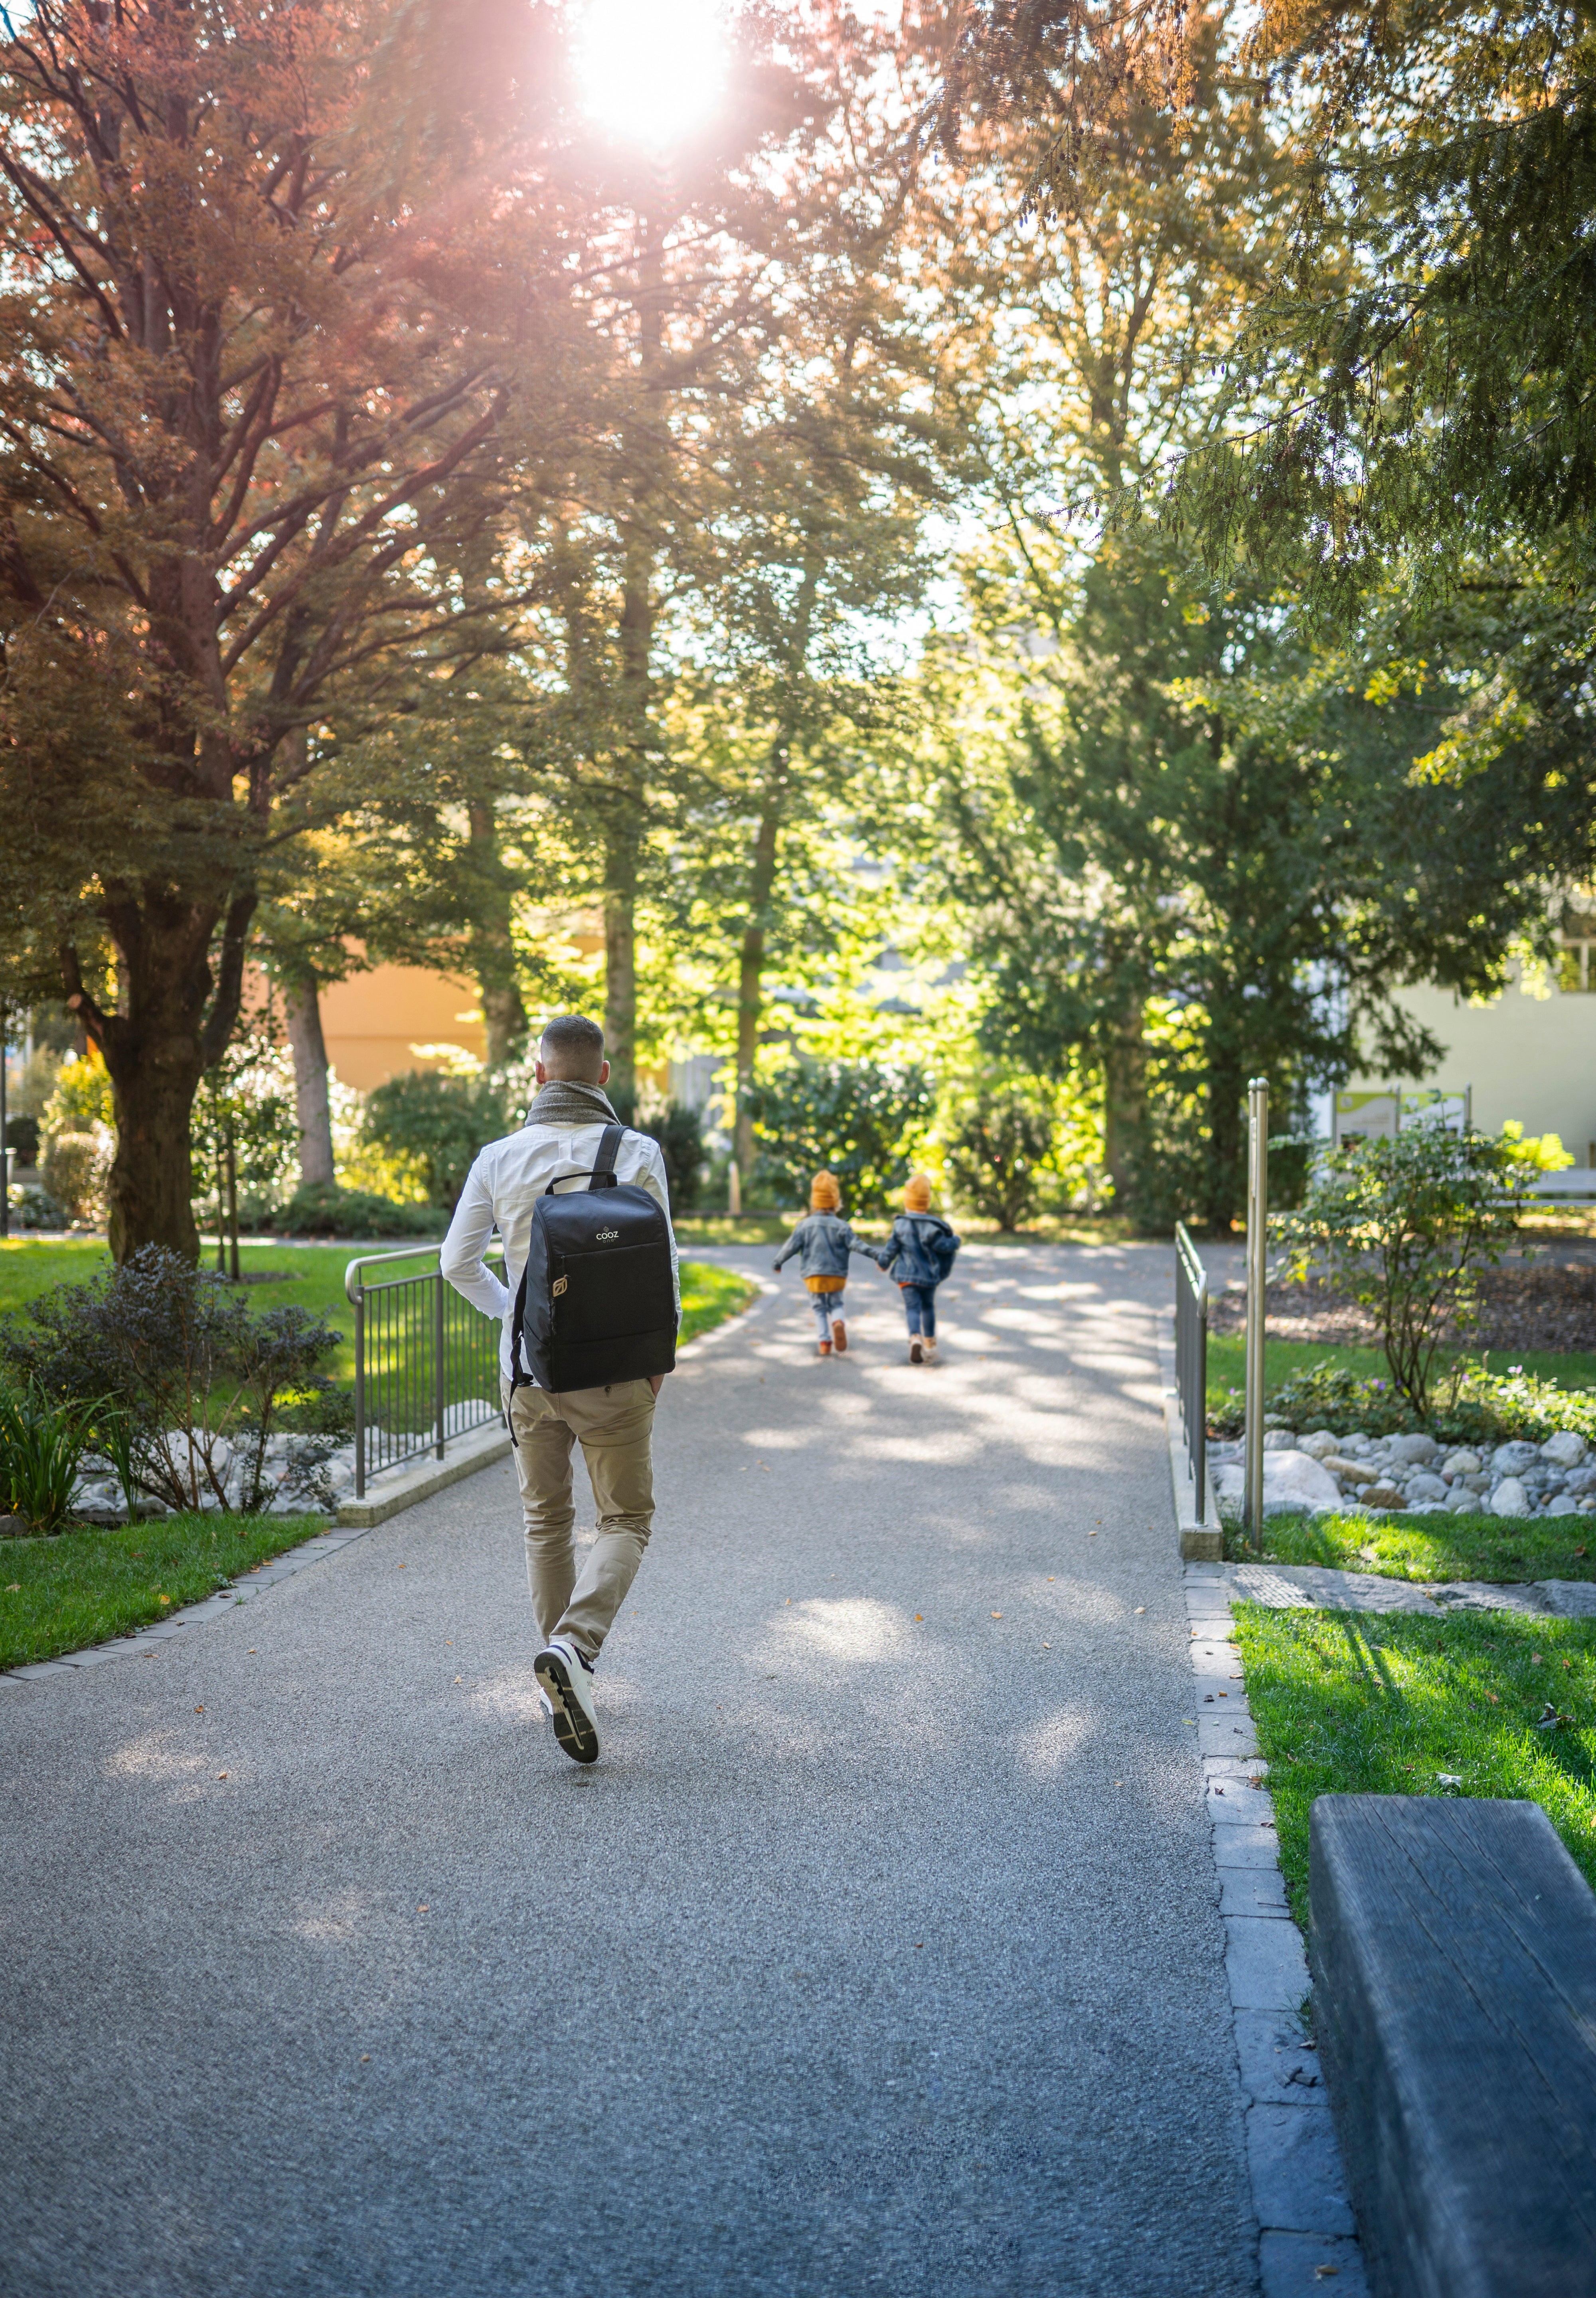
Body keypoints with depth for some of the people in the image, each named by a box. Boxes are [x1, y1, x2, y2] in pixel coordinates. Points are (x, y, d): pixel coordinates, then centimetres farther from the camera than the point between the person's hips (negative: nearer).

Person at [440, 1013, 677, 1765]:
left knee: (546, 1524, 17)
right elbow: (662, 1266, -9)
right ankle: (573, 1648, -14)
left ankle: (566, 1686, 22)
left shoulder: (499, 1157, -2)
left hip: (528, 1371, 3)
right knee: (626, 1520, 10)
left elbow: (458, 1263, 2)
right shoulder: (637, 1153, -8)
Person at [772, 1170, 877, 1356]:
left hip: (813, 1276, 0)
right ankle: (839, 1322, -19)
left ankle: (824, 1342, 1)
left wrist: (778, 1262, 13)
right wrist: (875, 1256, -2)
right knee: (836, 1305, 14)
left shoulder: (805, 1225, -2)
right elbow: (855, 1244, -7)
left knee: (820, 1309, 10)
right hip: (837, 1276, 0)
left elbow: (791, 1246, 0)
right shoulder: (841, 1226, -4)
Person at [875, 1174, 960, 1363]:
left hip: (907, 1275, -1)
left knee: (913, 1308, -6)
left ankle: (915, 1338, -32)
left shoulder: (900, 1225, -7)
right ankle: (930, 1345, 26)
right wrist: (957, 1241, 10)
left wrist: (883, 1262, 17)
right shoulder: (932, 1225, -9)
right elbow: (942, 1245, -10)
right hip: (930, 1276, 1)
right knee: (928, 1307, 19)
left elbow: (891, 1249, -2)